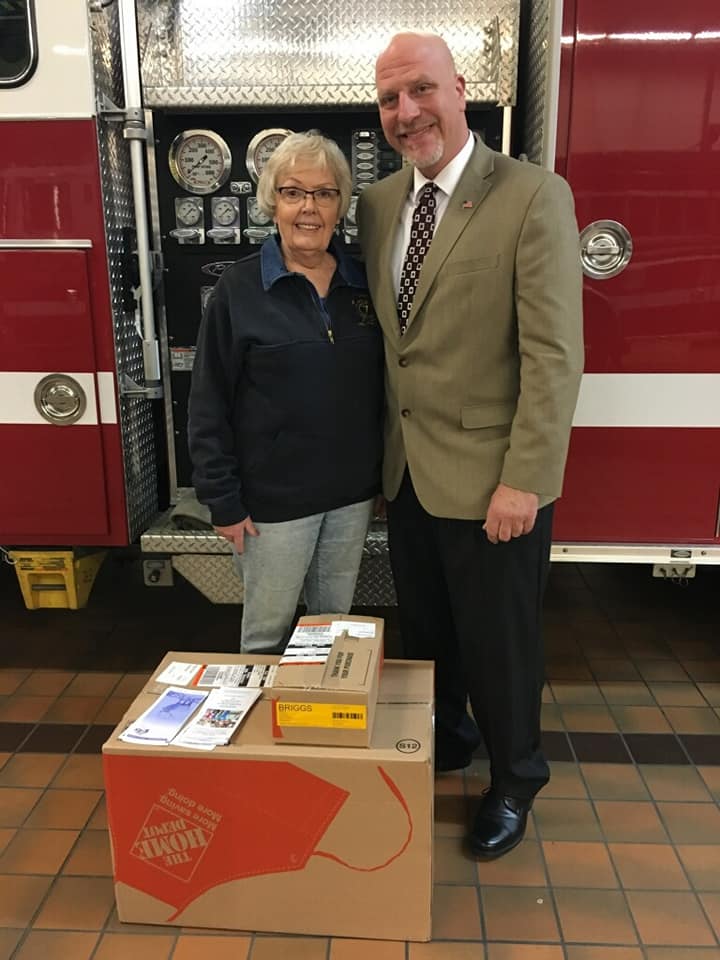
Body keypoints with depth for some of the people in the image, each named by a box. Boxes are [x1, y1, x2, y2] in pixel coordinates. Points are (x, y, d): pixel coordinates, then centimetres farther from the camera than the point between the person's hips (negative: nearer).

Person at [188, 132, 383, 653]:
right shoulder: (240, 288, -8)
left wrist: (386, 473, 7)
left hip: (353, 490, 4)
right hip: (274, 496, -3)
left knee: (337, 626, 19)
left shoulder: (363, 282, 3)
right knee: (267, 632, 12)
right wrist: (224, 500, -9)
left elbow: (384, 385, 9)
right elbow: (209, 406, -8)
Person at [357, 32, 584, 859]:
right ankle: (443, 740, 47)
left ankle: (513, 782, 37)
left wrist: (524, 481, -18)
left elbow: (554, 353, -16)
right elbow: (384, 334, 10)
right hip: (406, 472, 6)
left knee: (498, 642, 11)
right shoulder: (378, 203, 7)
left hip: (489, 478, -5)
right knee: (423, 628, 21)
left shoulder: (533, 197, -12)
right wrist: (384, 449, 9)